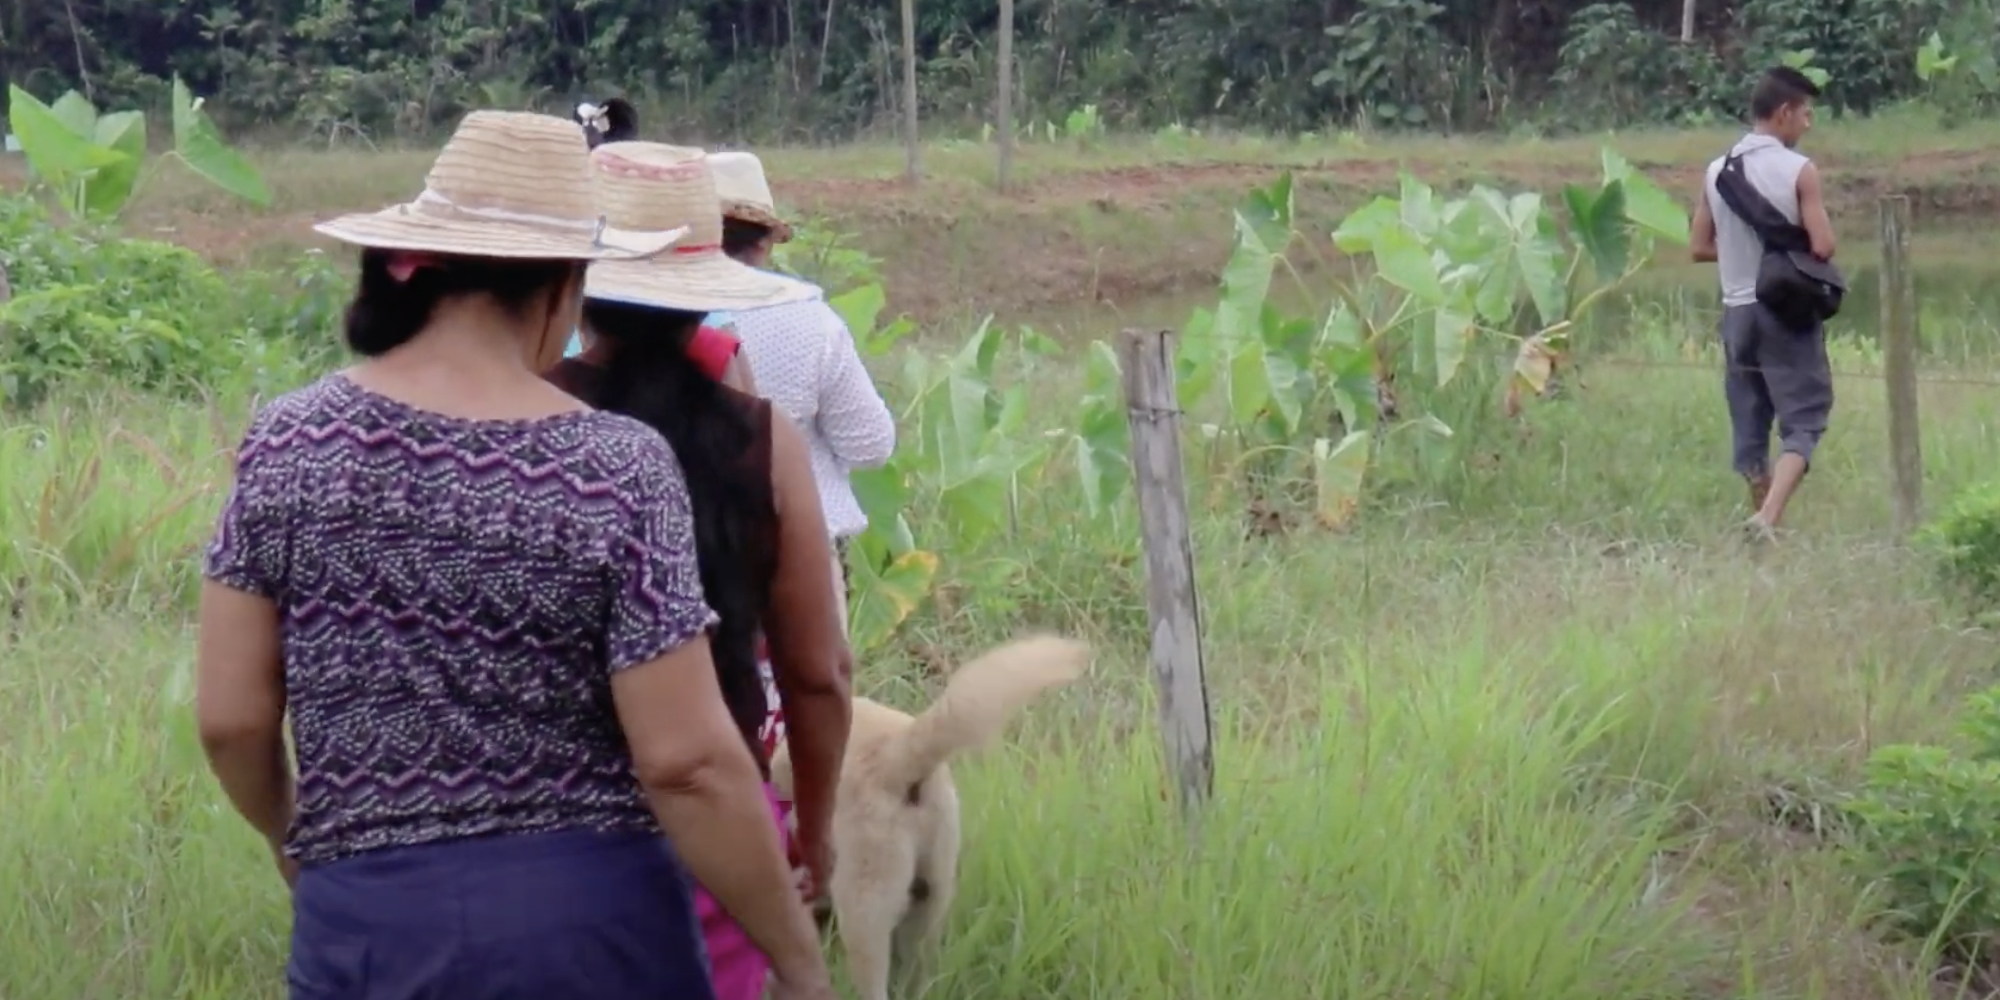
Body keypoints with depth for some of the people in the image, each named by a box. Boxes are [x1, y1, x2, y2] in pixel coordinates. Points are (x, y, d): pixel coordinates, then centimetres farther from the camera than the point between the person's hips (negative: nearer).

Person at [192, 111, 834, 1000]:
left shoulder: (288, 444, -2)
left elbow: (230, 717, 2)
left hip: (366, 925, 2)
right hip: (591, 924, -2)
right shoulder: (616, 471, -10)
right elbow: (686, 762, -12)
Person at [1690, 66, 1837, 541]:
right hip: (1788, 310, -5)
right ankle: (1770, 515, -21)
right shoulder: (1798, 170, -11)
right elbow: (1823, 246, -14)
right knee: (1803, 419, -3)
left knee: (1750, 426, 12)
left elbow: (1700, 248, 9)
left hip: (1737, 311, 5)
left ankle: (1761, 515, 18)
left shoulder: (1717, 170, 5)